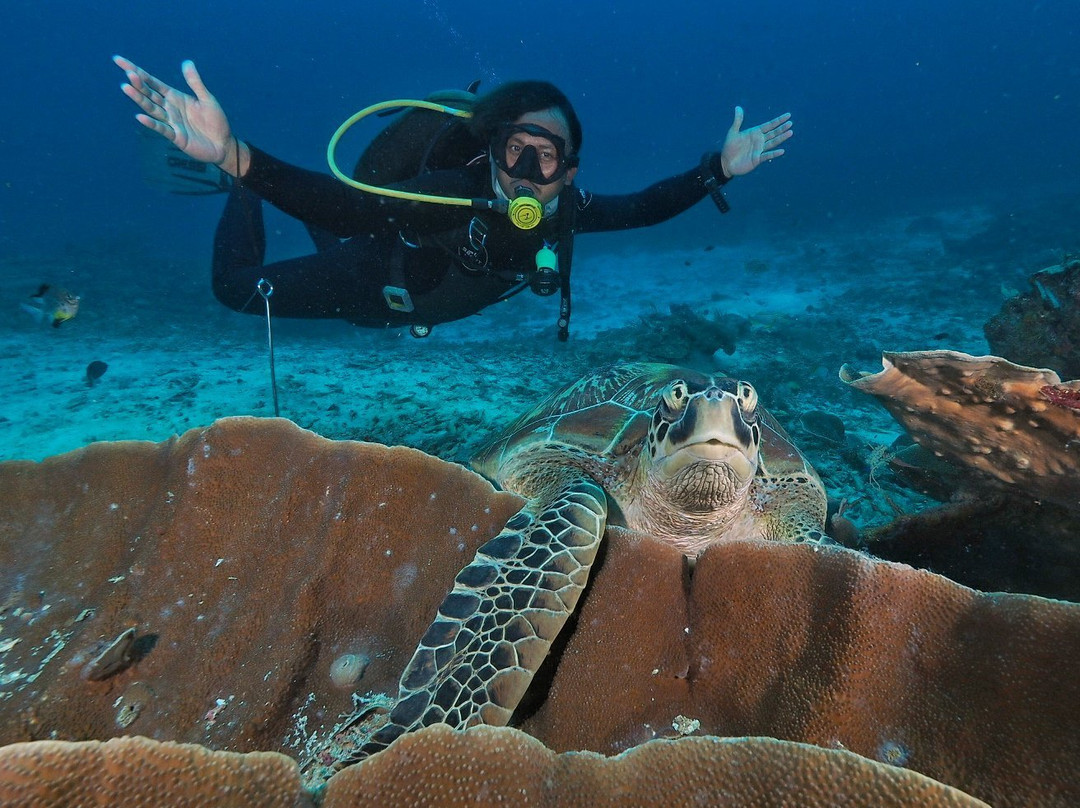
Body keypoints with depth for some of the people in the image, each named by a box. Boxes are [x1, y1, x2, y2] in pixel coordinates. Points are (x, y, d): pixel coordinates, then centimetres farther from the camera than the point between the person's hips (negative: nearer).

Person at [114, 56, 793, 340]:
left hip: (417, 305, 6)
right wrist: (236, 157, -63)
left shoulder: (566, 209, -23)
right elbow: (340, 206, -49)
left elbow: (643, 209, -9)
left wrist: (719, 169, -12)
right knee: (239, 287, 6)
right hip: (365, 283, -6)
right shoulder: (456, 195, -41)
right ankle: (242, 196, 30)